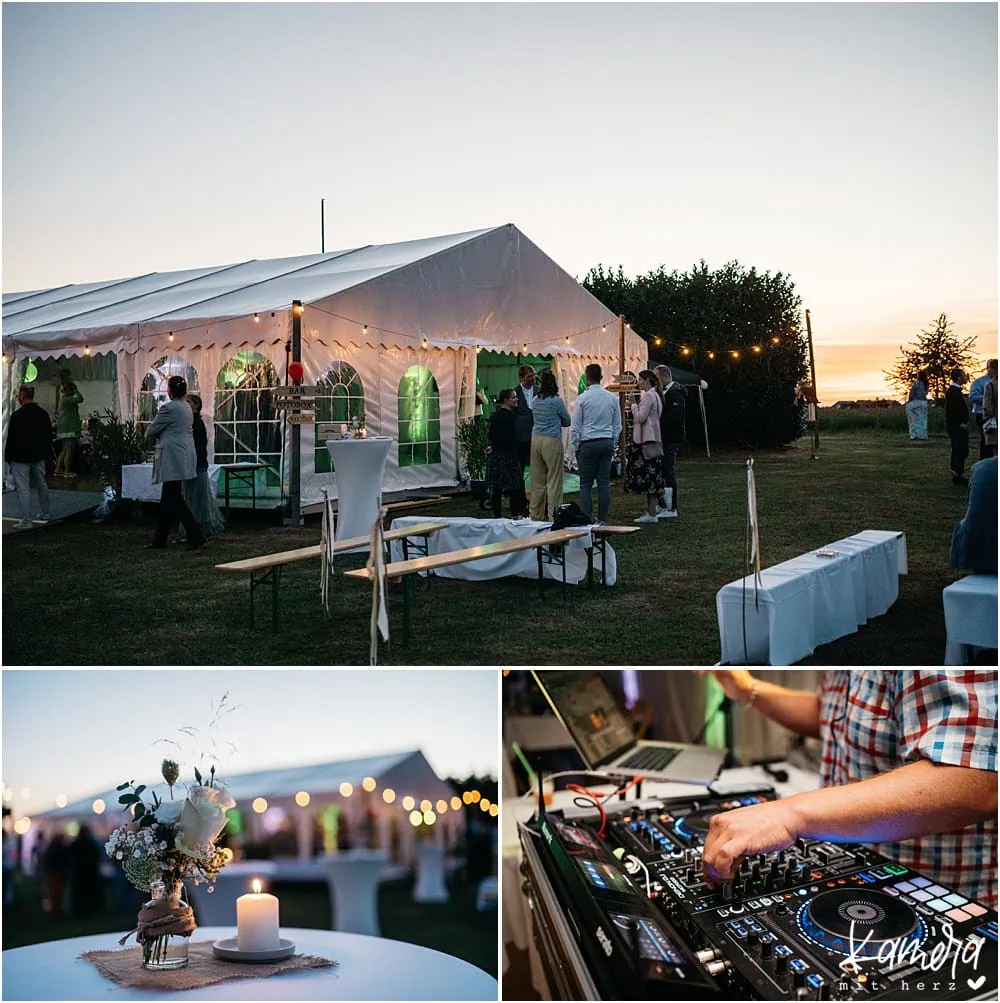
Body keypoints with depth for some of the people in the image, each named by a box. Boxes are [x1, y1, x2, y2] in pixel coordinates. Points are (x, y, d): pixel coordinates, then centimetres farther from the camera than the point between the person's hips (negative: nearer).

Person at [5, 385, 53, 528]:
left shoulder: (17, 415, -17)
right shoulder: (43, 414, 4)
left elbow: (11, 438, -13)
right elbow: (48, 436, 11)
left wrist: (8, 457, -4)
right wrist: (46, 453, 19)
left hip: (21, 458, -7)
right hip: (39, 457, 7)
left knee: (23, 489, -4)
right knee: (42, 485, 20)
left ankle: (26, 520, -4)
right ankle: (45, 512, 33)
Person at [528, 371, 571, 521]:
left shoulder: (535, 400, 7)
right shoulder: (556, 400, -8)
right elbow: (567, 421, 4)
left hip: (536, 439, 6)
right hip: (552, 441, -6)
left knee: (537, 479, 11)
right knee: (554, 480, 0)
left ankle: (536, 515, 16)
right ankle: (553, 515, 1)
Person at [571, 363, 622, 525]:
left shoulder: (582, 398, -7)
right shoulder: (612, 398, 5)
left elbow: (575, 426, -4)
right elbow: (617, 425, 11)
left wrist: (576, 446, 6)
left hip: (588, 443, -4)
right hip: (607, 442, 4)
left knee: (586, 484, -1)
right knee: (604, 483, 6)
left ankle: (587, 520, -6)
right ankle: (602, 519, 8)